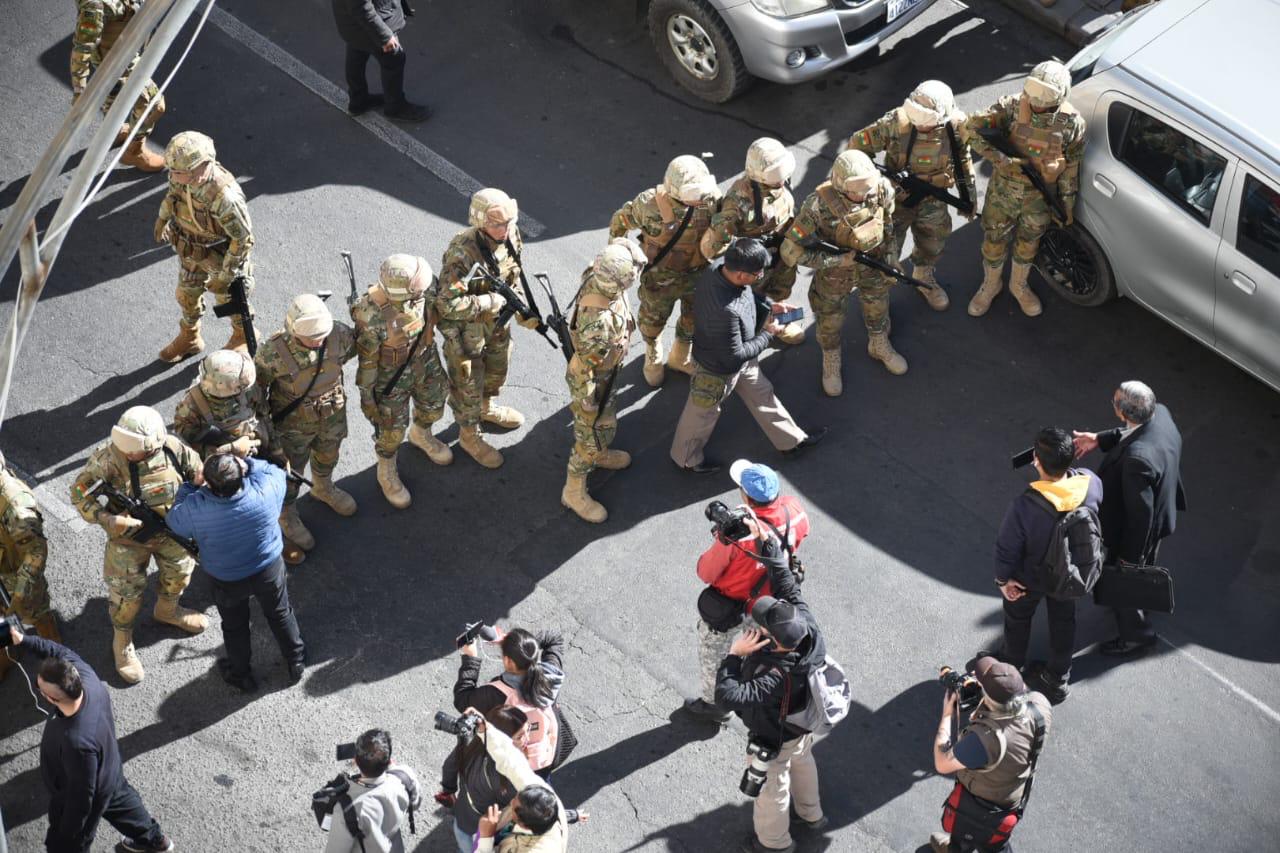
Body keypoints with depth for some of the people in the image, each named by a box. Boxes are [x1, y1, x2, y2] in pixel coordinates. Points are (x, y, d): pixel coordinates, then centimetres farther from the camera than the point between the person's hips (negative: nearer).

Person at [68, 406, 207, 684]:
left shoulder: (173, 448, -25)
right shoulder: (109, 458, -32)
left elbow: (198, 473, -4)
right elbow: (79, 491, -21)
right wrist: (105, 518, -34)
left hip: (171, 532, 3)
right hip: (129, 537, -3)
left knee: (179, 573, 25)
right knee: (127, 593, 9)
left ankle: (167, 610, 58)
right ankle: (122, 642, 37)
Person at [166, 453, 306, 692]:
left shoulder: (195, 508, -33)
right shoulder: (264, 489, -32)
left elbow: (174, 522, -9)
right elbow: (277, 473, -7)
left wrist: (186, 489, 1)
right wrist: (247, 463, -11)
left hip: (226, 581, -1)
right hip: (269, 570, 1)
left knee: (234, 626, 27)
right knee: (280, 614, 29)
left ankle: (241, 675, 49)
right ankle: (296, 661, 50)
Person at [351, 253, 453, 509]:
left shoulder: (423, 286, -26)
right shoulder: (370, 317, -39)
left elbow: (436, 306, -2)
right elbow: (366, 361, -23)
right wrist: (366, 397, -10)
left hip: (426, 361, 5)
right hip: (391, 376, -5)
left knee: (433, 406, 29)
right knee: (392, 429, 16)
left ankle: (421, 435, 63)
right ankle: (386, 472, 45)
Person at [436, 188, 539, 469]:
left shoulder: (510, 235, -15)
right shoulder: (461, 253, -37)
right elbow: (447, 305, -37)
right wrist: (490, 302, -31)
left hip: (497, 319, 7)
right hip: (465, 327, -7)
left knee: (498, 367, 29)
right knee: (468, 382, 14)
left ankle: (488, 408, 58)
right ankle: (469, 435, 38)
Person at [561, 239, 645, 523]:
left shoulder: (596, 278, -23)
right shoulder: (597, 320, -46)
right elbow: (585, 363, -32)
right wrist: (586, 399, -15)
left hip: (607, 370, 8)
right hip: (591, 379, -8)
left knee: (605, 422, 33)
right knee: (591, 432, 14)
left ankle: (600, 455, 62)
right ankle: (574, 492, 36)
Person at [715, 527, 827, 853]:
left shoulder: (775, 678, -49)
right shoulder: (806, 624, -34)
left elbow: (727, 696, -47)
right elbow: (785, 581, -24)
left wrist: (734, 655, -42)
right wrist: (766, 540, -28)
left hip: (773, 738, -7)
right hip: (802, 725, 7)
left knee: (770, 788, 23)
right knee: (801, 763, 35)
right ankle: (811, 814, 63)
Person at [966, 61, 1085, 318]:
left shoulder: (1072, 123, -17)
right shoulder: (1011, 107, -22)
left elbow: (1071, 168, -5)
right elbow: (975, 130, -25)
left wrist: (1067, 205, 1)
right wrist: (1003, 160, -33)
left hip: (1040, 198, 1)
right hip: (1003, 190, -1)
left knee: (1028, 244, 23)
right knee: (994, 242, 17)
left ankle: (1019, 286, 49)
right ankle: (990, 285, 45)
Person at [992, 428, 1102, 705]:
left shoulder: (1025, 505, -42)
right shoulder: (1091, 482, -29)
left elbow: (1007, 547, -26)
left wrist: (1003, 578, -6)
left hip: (1031, 578, -3)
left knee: (1018, 616, 29)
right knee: (1063, 620, 29)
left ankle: (1012, 664, 56)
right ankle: (1059, 679, 49)